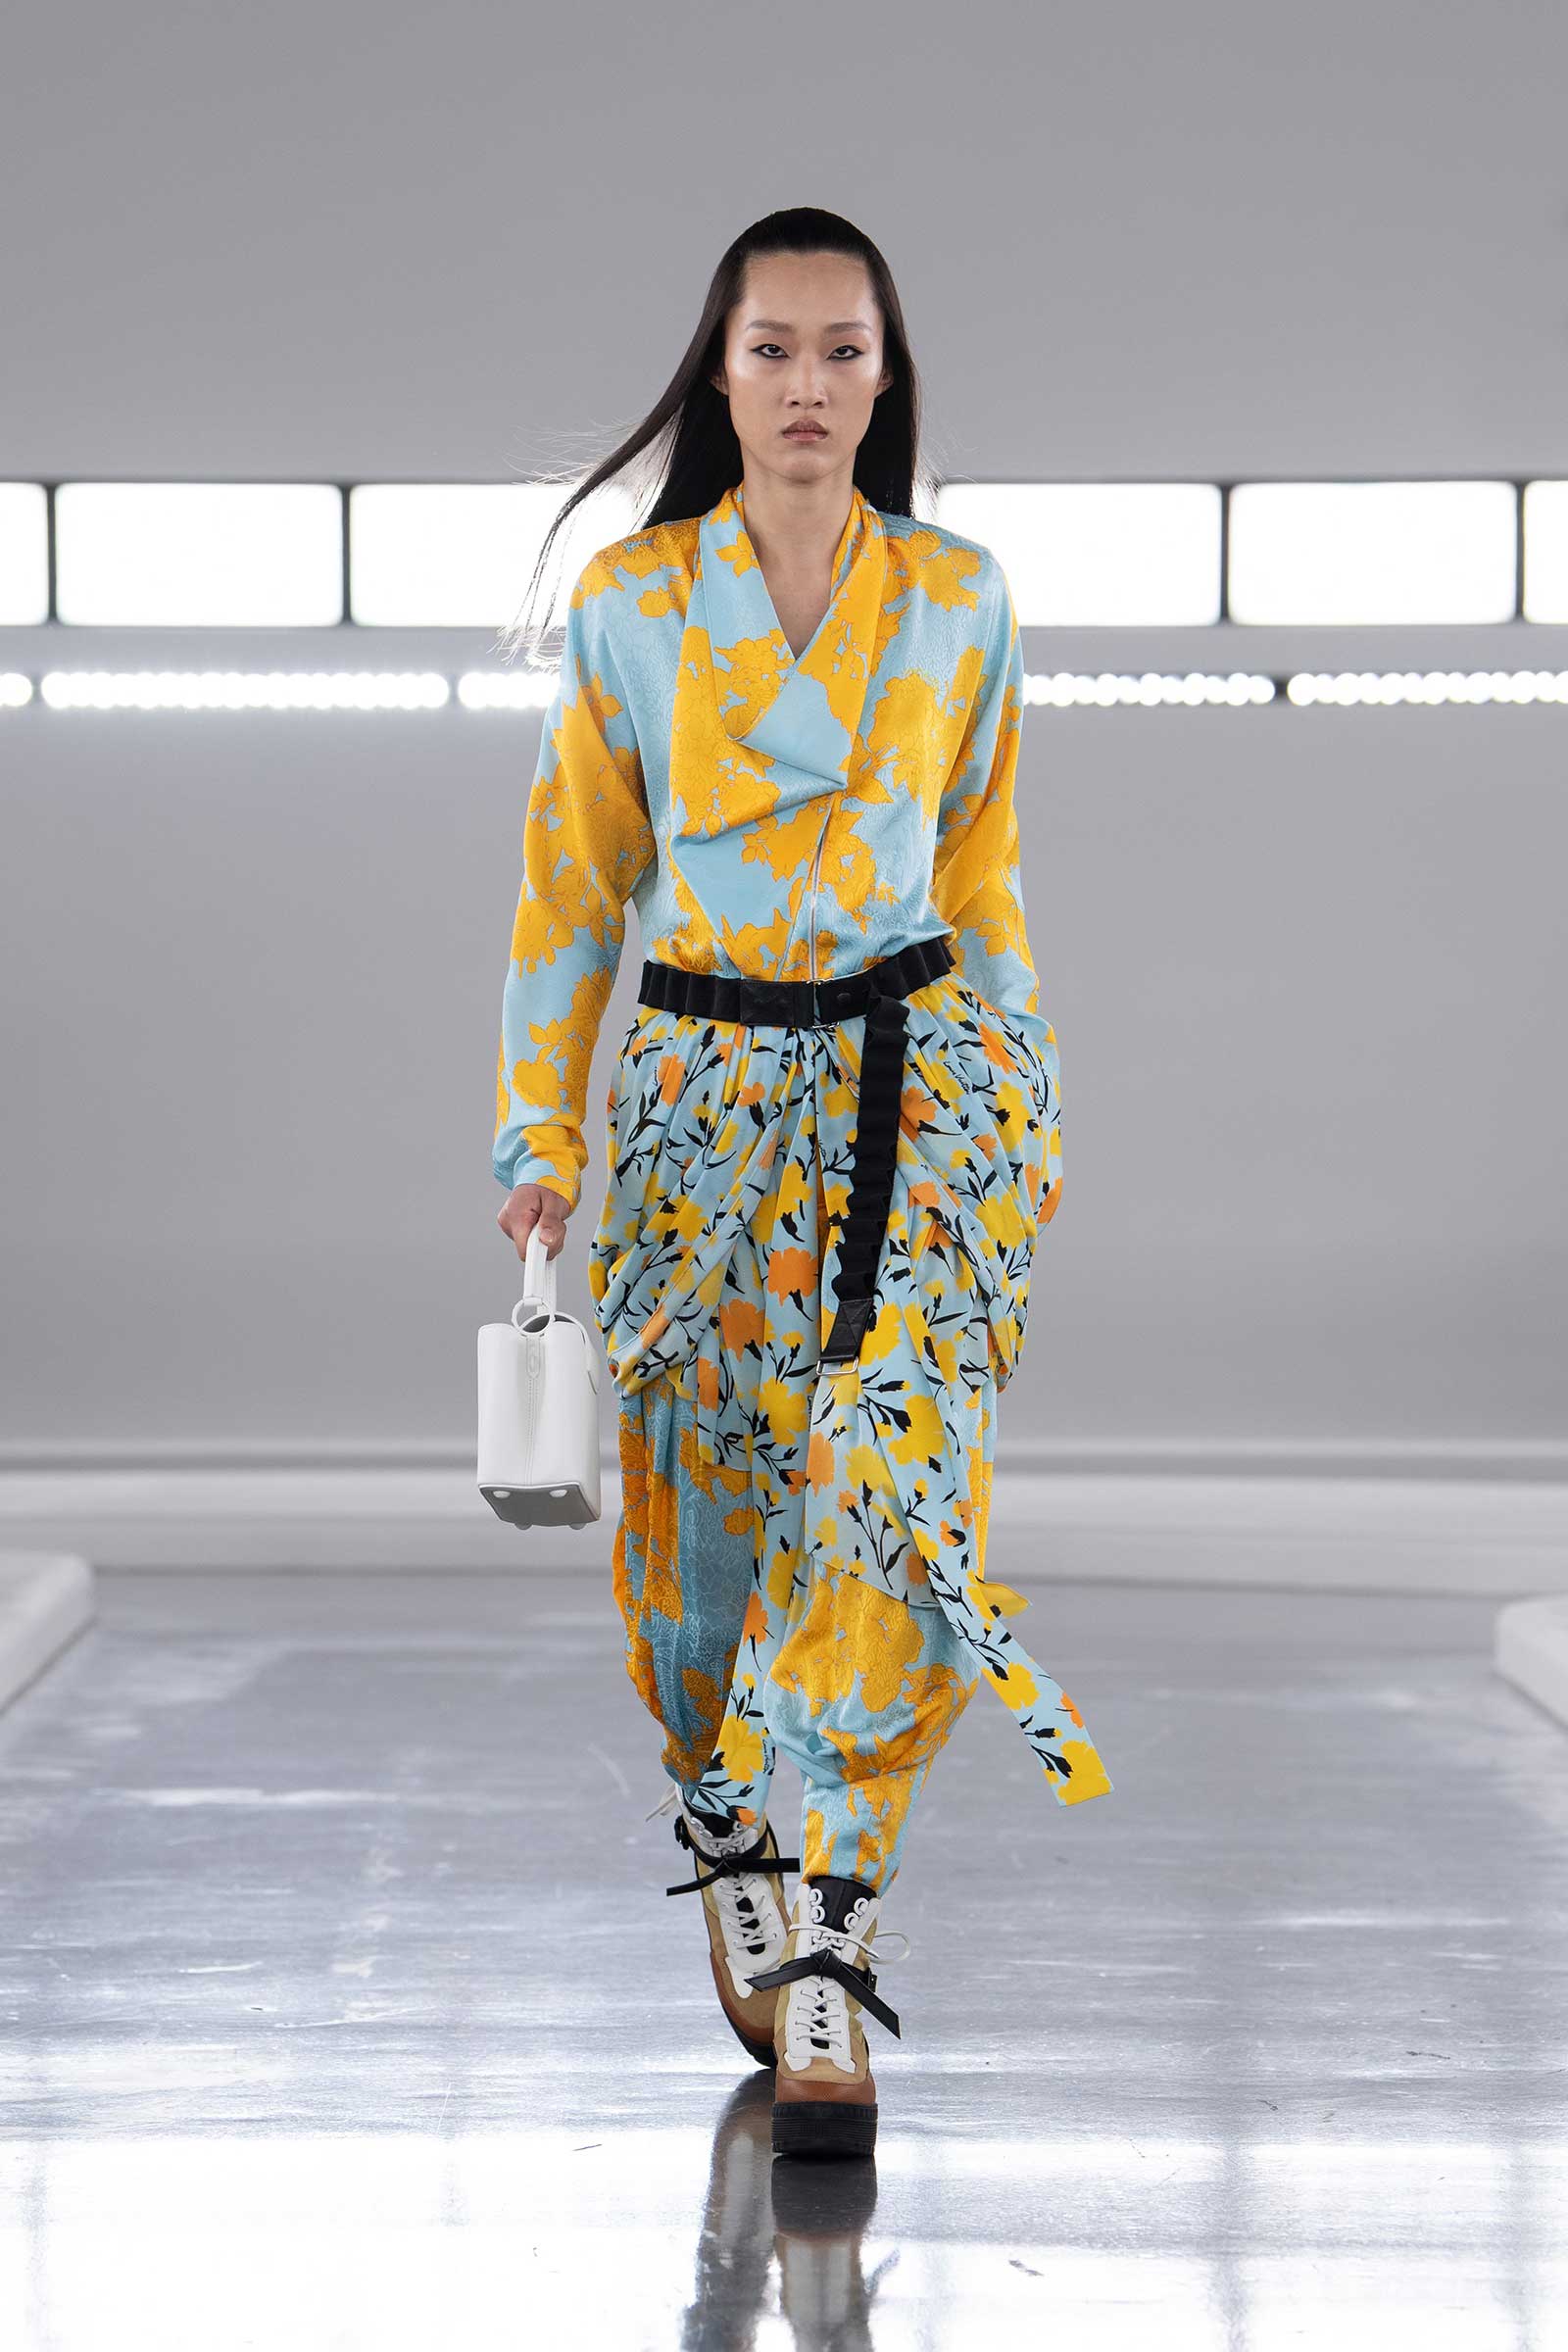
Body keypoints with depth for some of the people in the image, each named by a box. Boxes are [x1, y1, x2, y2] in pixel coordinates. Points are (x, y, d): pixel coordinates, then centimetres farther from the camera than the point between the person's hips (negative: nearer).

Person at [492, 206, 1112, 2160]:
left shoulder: (958, 600, 6)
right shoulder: (629, 601, 3)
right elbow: (573, 879, 7)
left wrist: (1020, 1096, 16)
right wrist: (541, 1130, 4)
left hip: (920, 1062, 0)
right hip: (702, 1081, 0)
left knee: (902, 1457, -19)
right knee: (705, 1488, 3)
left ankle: (813, 1921, -19)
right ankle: (741, 1855, 28)